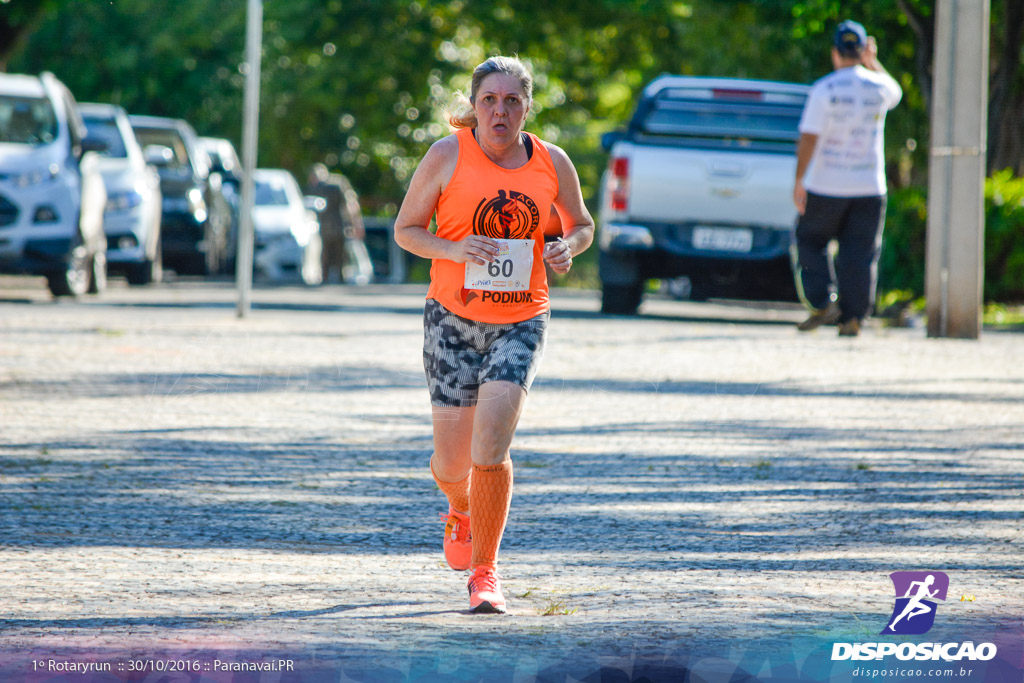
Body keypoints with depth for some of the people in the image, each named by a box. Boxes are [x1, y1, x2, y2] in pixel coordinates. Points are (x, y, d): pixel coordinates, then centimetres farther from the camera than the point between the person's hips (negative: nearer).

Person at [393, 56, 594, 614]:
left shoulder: (552, 163, 1)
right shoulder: (448, 155, -5)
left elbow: (582, 224, 17)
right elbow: (405, 229, 0)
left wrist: (568, 247, -7)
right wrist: (454, 250, -18)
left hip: (520, 322, 0)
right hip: (453, 317, 0)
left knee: (491, 441, -18)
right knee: (452, 459, 4)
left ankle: (484, 570, -6)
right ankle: (461, 511, 42)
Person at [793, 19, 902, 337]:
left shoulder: (824, 90, -11)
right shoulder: (878, 87, 0)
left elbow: (808, 138, -15)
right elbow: (895, 92, 27)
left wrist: (799, 181, -10)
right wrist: (872, 62, 29)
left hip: (825, 187, -3)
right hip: (869, 188, 3)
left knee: (809, 243, 13)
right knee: (860, 255, 6)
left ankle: (822, 302, -3)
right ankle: (853, 317, 1)